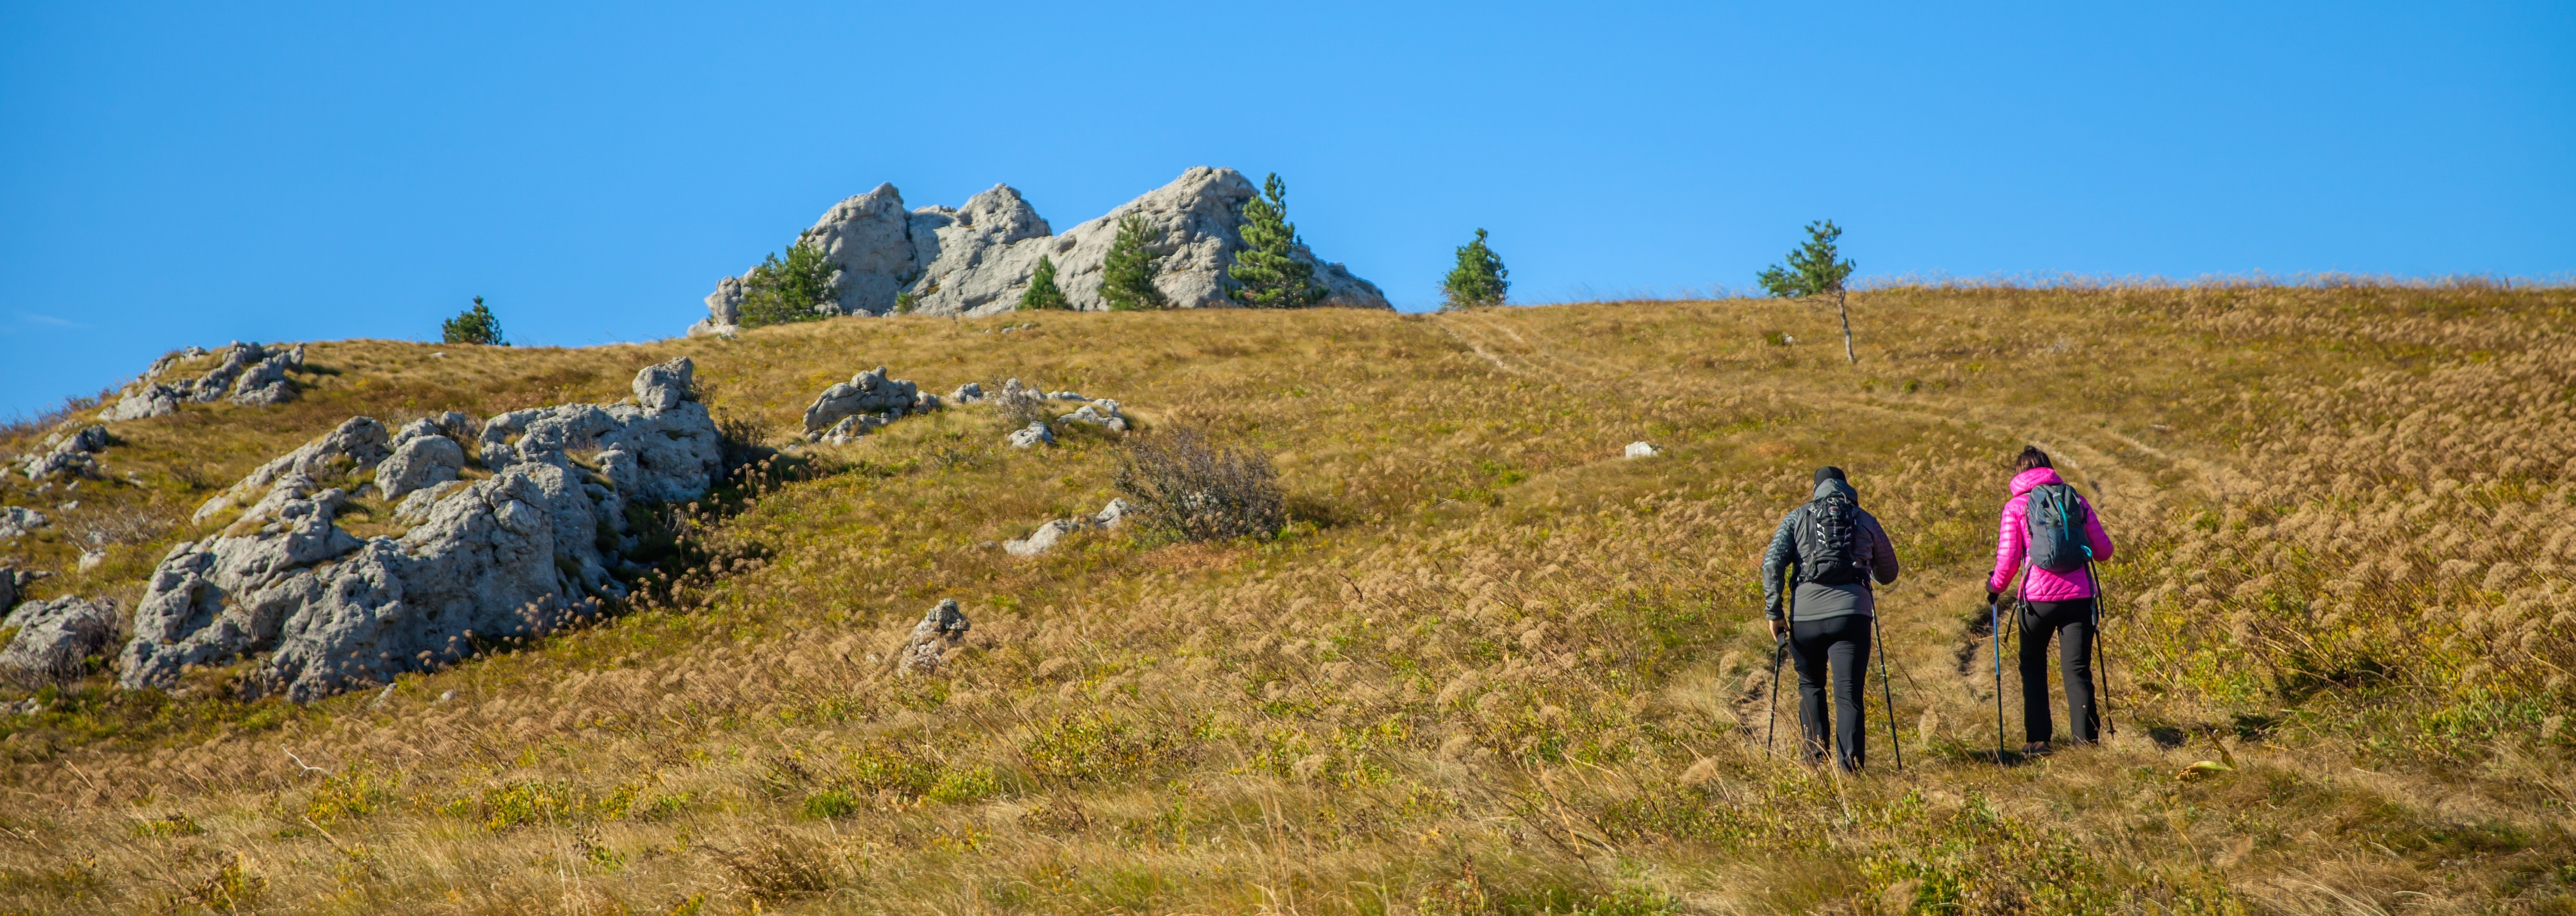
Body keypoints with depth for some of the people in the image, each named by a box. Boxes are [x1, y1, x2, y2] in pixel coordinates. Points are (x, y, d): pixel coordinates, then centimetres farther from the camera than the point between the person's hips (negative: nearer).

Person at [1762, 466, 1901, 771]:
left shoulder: (1797, 517, 13)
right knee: (1849, 693, -2)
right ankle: (1849, 763, -13)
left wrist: (1774, 612, 4)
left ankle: (1815, 756, 16)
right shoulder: (1866, 520, 16)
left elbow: (1772, 564, 0)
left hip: (1805, 612, 1)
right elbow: (1889, 574, 25)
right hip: (1851, 613, -1)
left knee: (1810, 686, 21)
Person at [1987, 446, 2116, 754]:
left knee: (2033, 668, 15)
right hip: (2078, 597, 2)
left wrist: (1995, 587, 14)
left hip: (2038, 598, -2)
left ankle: (2038, 738, 9)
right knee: (2077, 669, 5)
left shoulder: (2016, 506, 2)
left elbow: (2008, 558, -4)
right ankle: (2086, 738, -2)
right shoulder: (2078, 502, 9)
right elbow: (2104, 550, 11)